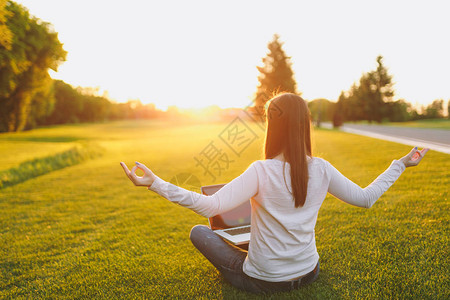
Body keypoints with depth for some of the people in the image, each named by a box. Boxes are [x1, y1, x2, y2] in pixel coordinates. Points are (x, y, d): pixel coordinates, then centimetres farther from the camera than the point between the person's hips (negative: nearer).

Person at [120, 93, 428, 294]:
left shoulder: (261, 171, -26)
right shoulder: (322, 170, -13)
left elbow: (210, 206, -34)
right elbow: (366, 198, -1)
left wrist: (156, 183, -34)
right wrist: (401, 164, 10)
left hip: (263, 282, -5)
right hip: (309, 274, 6)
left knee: (198, 231, 10)